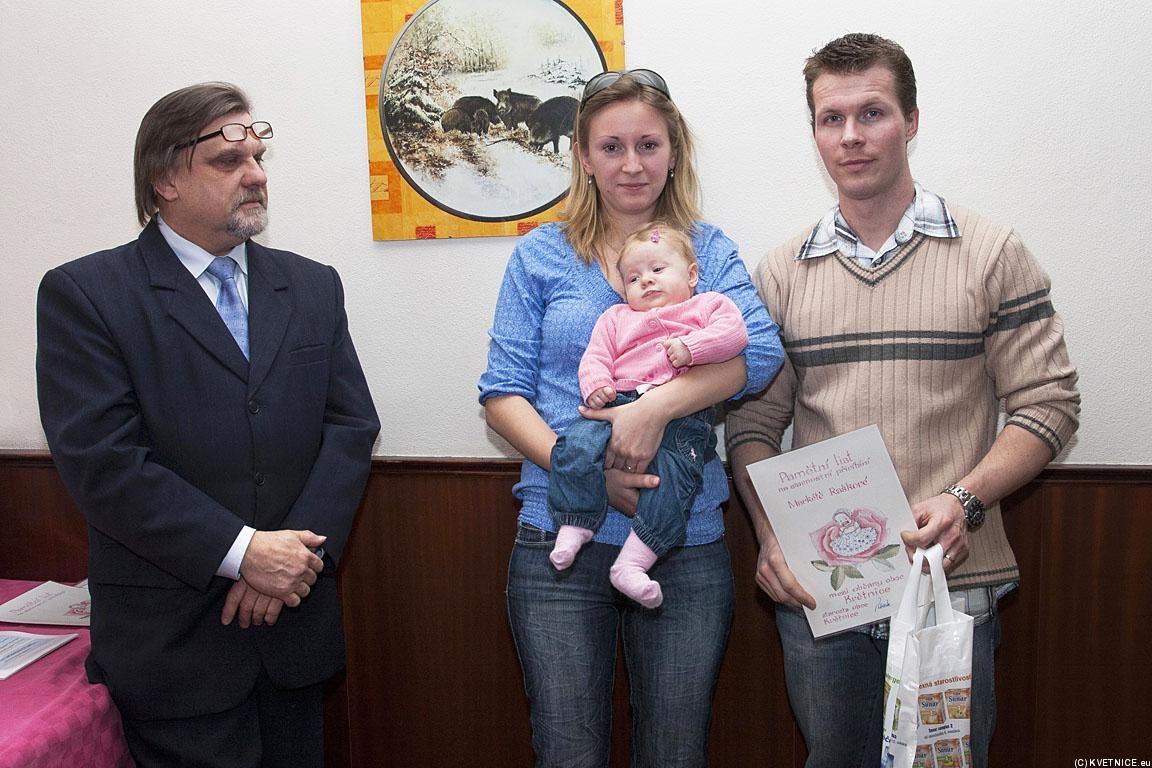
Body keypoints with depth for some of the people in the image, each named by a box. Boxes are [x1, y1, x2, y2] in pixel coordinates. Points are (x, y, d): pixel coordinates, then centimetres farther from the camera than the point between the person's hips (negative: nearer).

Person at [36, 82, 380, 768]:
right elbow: (101, 461, -13)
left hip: (294, 626, 4)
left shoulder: (313, 286, 8)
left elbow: (351, 426, 1)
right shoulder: (83, 294, -5)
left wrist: (295, 554, -11)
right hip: (173, 640, -4)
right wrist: (240, 551, -18)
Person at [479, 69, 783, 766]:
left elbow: (761, 350, -10)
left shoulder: (709, 249, 7)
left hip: (687, 547, 1)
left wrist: (655, 407, -25)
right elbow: (503, 394, 0)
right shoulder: (542, 256, 5)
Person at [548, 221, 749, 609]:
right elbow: (596, 356, 18)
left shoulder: (708, 304, 22)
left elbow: (734, 332, 3)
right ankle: (572, 530, -17)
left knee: (674, 471, -29)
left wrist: (691, 347, -10)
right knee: (577, 445, -26)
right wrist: (596, 384, -4)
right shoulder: (617, 317, 32)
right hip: (621, 403, 3)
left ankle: (632, 563, -31)